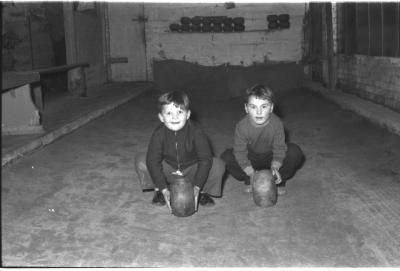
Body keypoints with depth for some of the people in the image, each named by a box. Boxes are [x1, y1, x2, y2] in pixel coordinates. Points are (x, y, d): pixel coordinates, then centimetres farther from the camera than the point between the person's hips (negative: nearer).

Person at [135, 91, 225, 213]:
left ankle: (203, 192, 2)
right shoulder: (159, 134, -23)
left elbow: (205, 159, -26)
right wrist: (164, 189, -32)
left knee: (218, 165, -26)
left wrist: (197, 187, -33)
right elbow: (153, 161, -24)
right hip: (168, 170, 1)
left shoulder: (196, 133, -25)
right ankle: (158, 191, 1)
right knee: (141, 161, -23)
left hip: (192, 169, -1)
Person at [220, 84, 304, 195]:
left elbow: (279, 149, -19)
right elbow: (240, 152, -22)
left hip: (271, 159, 0)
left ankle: (279, 180, -2)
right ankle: (249, 180, 0)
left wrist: (274, 168, -35)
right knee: (226, 157, -24)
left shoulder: (277, 123, -26)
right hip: (250, 160, 0)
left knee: (295, 152, -24)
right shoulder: (242, 126, -27)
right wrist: (251, 173, -32)